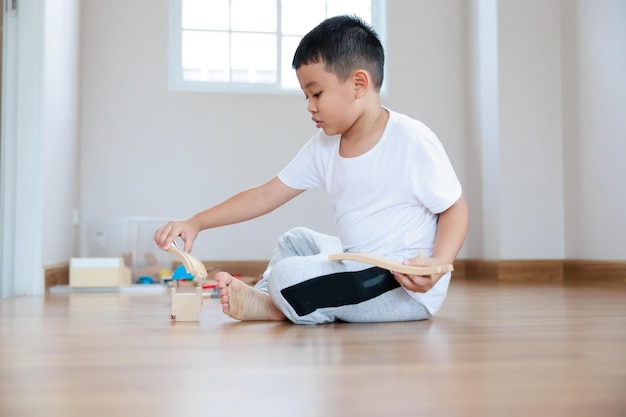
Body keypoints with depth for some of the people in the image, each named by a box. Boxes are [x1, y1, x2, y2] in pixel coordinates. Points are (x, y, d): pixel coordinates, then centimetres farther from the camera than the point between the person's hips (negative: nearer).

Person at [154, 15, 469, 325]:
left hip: (407, 285, -8)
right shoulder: (324, 147, 4)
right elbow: (266, 196, 5)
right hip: (358, 264, 8)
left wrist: (438, 265, -28)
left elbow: (454, 208, -10)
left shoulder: (412, 141, -16)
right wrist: (195, 223, 0)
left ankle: (269, 305, 10)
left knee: (286, 275, -22)